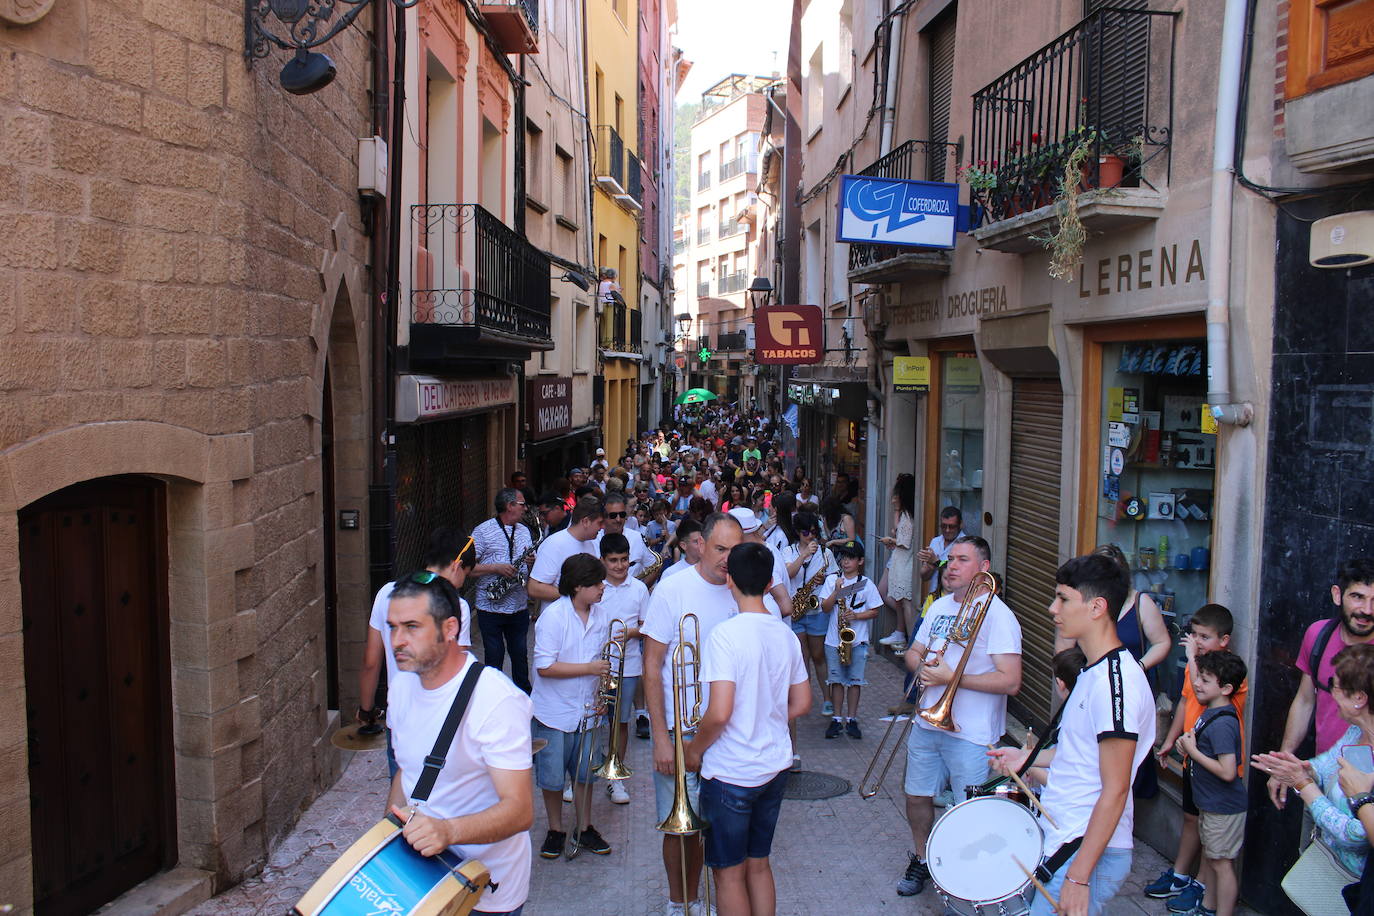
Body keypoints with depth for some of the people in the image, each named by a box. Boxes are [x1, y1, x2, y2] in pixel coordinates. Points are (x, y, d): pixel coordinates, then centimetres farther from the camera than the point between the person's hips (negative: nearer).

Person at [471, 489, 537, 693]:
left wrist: (530, 561, -3)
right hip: (491, 607, -5)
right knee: (494, 656, 4)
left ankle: (524, 694, 28)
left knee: (520, 653, 14)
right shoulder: (483, 531, -7)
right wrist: (496, 568, -21)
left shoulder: (524, 531, 12)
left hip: (519, 606, 5)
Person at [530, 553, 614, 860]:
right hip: (553, 713, -5)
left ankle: (584, 829, 31)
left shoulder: (600, 618, 1)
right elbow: (544, 667, -21)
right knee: (552, 778, 6)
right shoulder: (553, 616, -17)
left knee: (585, 774, 14)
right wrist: (589, 668, -23)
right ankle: (556, 831, 26)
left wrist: (600, 696, 2)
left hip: (585, 712, 5)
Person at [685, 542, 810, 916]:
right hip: (775, 767, 6)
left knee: (730, 872, 9)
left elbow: (719, 713, -25)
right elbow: (801, 703, 9)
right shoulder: (785, 634, 0)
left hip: (731, 773, -6)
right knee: (759, 864, 20)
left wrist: (694, 749, -8)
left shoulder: (725, 635, -20)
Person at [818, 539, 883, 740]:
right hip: (834, 639, 1)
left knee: (855, 680, 2)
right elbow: (825, 608, -2)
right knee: (836, 680, 4)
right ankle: (836, 719, 13)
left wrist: (856, 615, -13)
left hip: (858, 640, -1)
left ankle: (851, 720, 12)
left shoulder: (866, 583, 2)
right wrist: (837, 592, -17)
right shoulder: (832, 580, 4)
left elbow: (874, 611, 3)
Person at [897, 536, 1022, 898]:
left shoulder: (996, 615, -15)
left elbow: (1009, 681, -22)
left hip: (972, 734, -7)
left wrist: (950, 677, -23)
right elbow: (913, 652, 17)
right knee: (917, 797, 17)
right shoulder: (939, 607, 10)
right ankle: (922, 861, 39)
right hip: (927, 723, 7)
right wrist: (922, 666, -7)